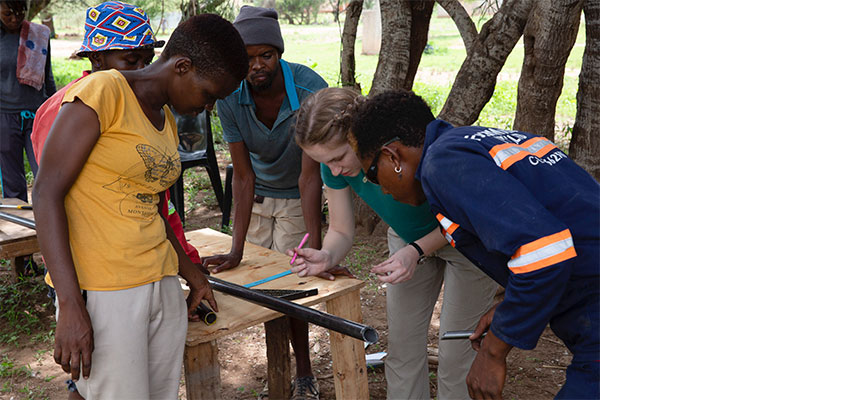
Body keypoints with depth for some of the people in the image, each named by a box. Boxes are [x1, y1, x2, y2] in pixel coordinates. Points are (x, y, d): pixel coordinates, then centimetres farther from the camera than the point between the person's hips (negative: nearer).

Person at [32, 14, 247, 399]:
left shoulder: (166, 119, 15)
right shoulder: (103, 92, -9)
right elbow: (47, 192, -14)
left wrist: (191, 273, 22)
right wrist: (71, 305, -19)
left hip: (162, 287, 8)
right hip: (101, 293, -7)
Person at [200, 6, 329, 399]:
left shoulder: (310, 90, -33)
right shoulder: (230, 98, -23)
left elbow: (310, 177, -34)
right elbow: (243, 176, -21)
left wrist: (315, 251, -39)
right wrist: (236, 250, -25)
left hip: (295, 199, -3)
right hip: (256, 195, 3)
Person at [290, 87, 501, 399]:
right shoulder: (335, 165, -20)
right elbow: (341, 232, -9)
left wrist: (416, 252, -38)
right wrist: (326, 256, -31)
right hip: (409, 239, 5)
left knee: (456, 354, 0)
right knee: (401, 346, 9)